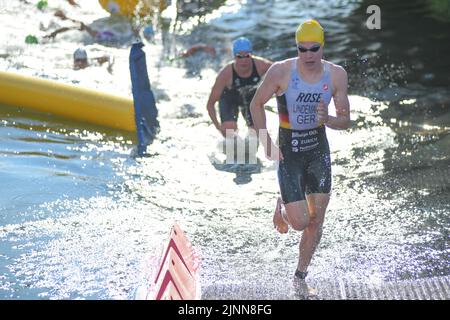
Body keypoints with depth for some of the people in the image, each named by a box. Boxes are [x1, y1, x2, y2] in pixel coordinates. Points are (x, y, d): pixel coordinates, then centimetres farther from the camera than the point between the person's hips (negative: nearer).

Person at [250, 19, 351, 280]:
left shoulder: (336, 75, -7)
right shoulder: (281, 71, -15)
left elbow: (346, 121, -1)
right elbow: (256, 105, -1)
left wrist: (328, 119, -24)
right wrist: (266, 142, -10)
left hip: (319, 150, 3)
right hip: (288, 152, -3)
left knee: (316, 221, 6)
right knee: (300, 222, -10)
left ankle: (300, 275, 25)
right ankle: (282, 208, 27)